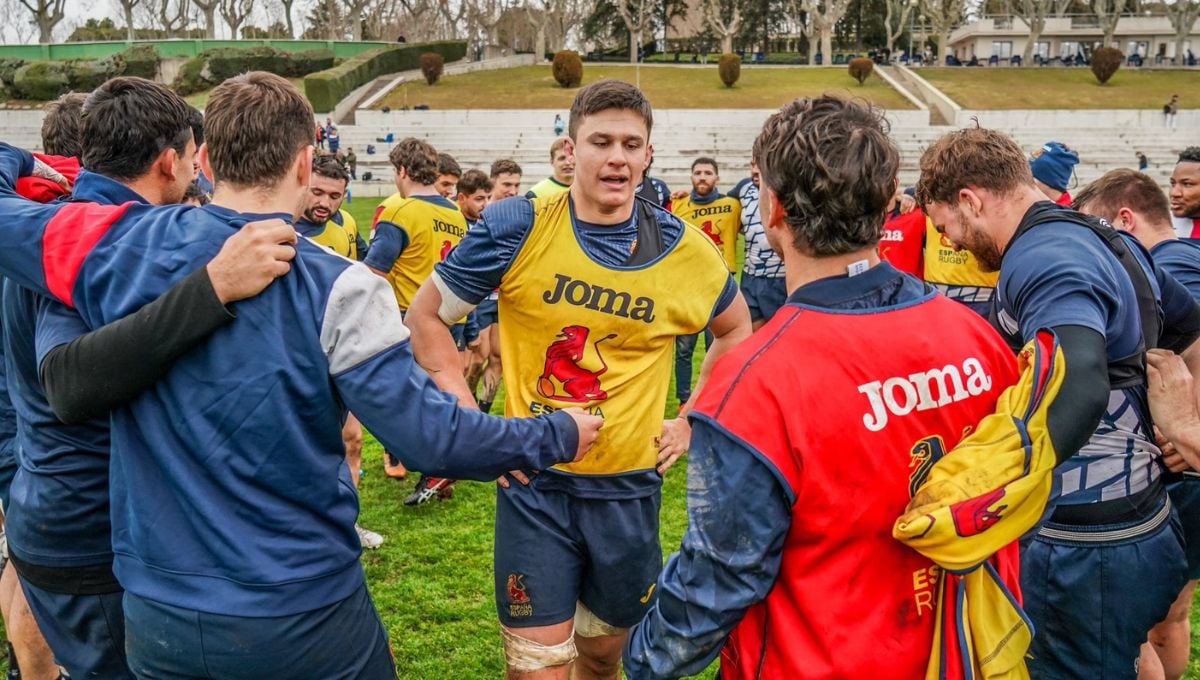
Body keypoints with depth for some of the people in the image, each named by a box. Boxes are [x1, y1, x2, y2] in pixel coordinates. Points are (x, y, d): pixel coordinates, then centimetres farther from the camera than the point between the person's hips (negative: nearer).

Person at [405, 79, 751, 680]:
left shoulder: (685, 250, -4)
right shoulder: (516, 227, -10)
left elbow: (736, 330, 15)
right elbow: (426, 315, -1)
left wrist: (693, 421, 6)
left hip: (629, 488, 3)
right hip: (534, 481, -2)